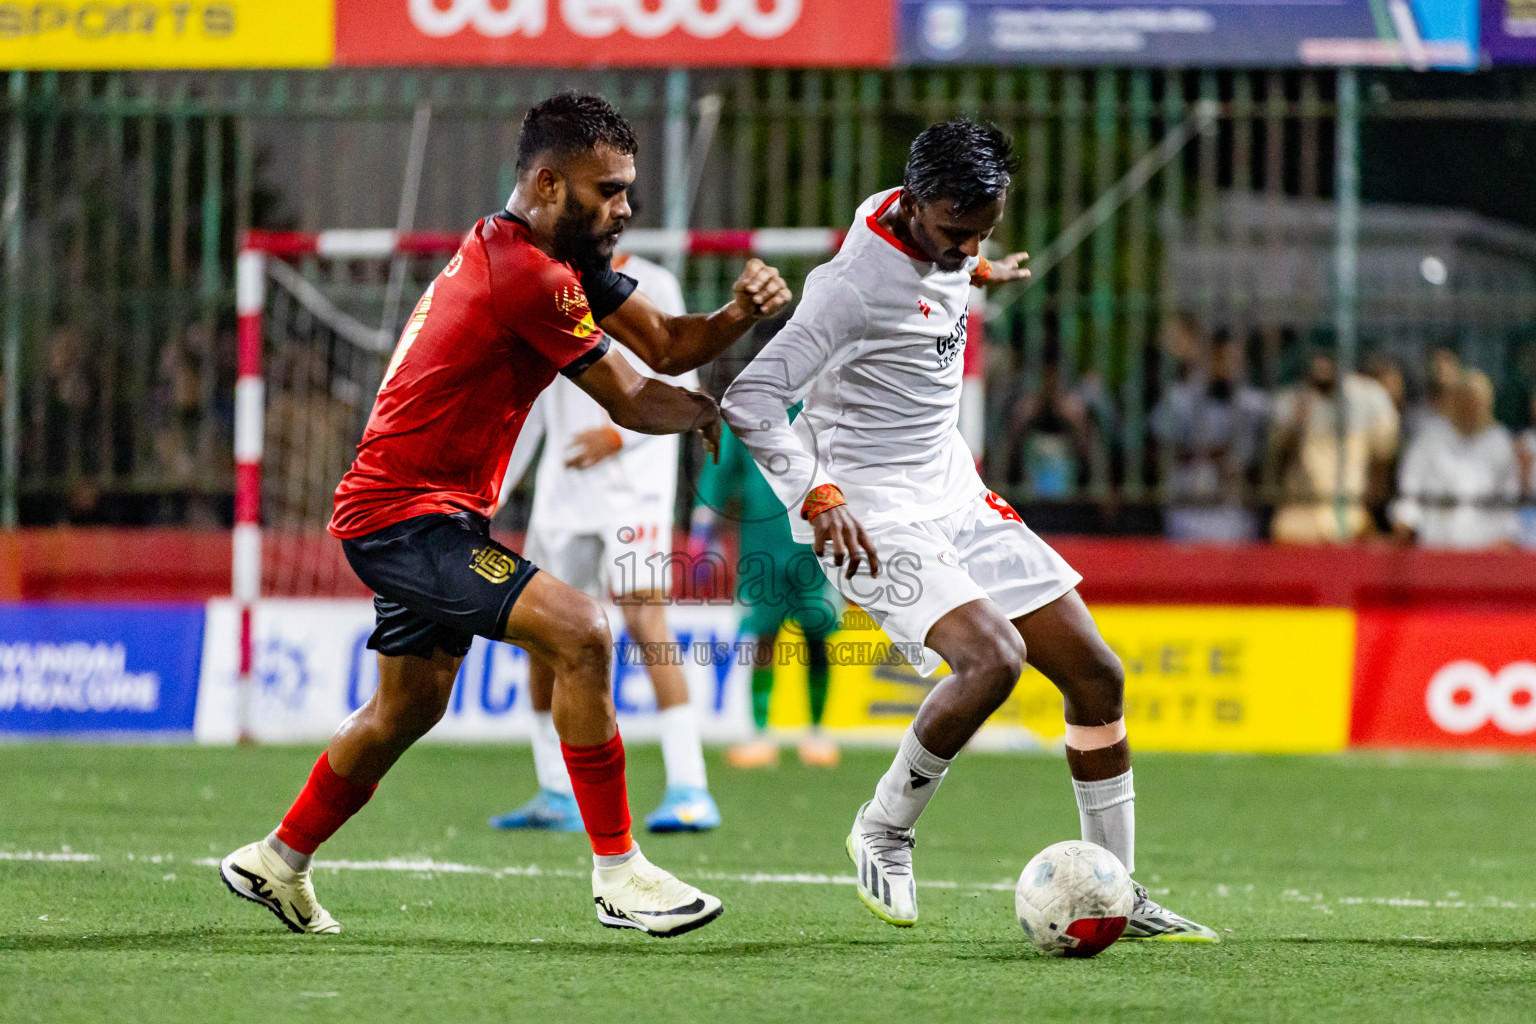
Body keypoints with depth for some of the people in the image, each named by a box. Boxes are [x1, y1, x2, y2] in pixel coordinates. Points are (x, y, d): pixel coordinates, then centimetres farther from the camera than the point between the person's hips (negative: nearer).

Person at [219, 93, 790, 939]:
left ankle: (277, 863, 42)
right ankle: (616, 872, -19)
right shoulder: (530, 276, -23)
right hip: (406, 518, -11)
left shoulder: (561, 258, 9)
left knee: (408, 709, 24)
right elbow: (632, 402, -14)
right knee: (579, 632, -22)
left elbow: (666, 344, 7)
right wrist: (705, 413, 6)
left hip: (433, 517, 11)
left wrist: (740, 312, -13)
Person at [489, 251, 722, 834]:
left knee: (644, 620, -18)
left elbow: (679, 387, -6)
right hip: (564, 486, 6)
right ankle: (558, 797, 16)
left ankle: (689, 791, -20)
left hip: (631, 482, -6)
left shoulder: (648, 288, -2)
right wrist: (490, 490, 19)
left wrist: (618, 434, -21)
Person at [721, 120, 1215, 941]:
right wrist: (818, 495, -35)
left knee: (1095, 673, 2)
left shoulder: (941, 235, 3)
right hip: (872, 518, -9)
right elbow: (748, 403, -25)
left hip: (955, 500, 9)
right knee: (994, 657, -29)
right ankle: (884, 833, -5)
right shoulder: (856, 284, -23)